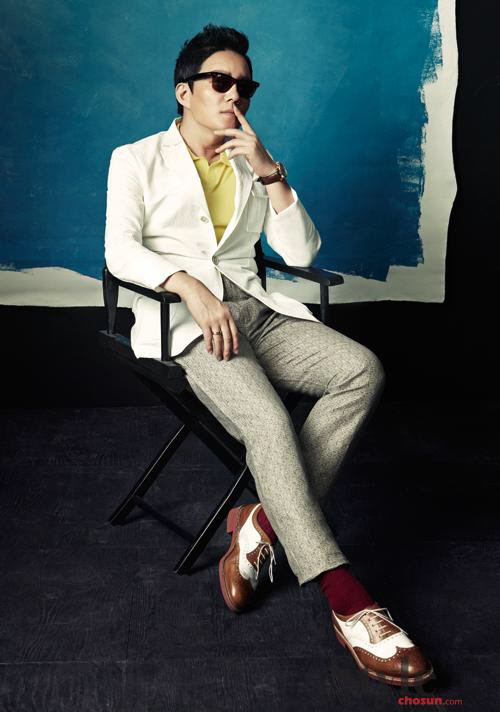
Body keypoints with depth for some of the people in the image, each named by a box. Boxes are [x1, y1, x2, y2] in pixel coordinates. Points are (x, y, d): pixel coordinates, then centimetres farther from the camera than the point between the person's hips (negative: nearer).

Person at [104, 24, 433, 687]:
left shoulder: (253, 168, 23)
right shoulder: (137, 159, 10)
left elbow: (301, 252, 12)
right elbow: (120, 249, -6)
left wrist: (270, 172, 0)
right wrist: (192, 288, -22)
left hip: (253, 309, 5)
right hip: (181, 319, -5)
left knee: (363, 370, -24)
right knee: (270, 421, -33)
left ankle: (263, 524, -22)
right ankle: (348, 602, -31)